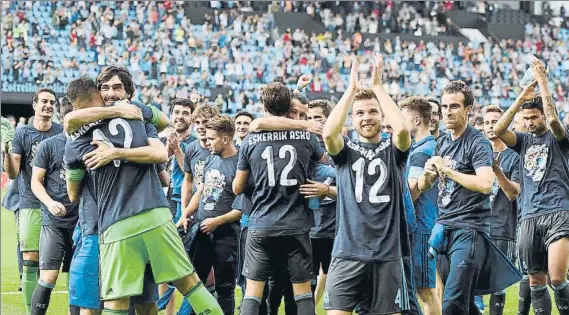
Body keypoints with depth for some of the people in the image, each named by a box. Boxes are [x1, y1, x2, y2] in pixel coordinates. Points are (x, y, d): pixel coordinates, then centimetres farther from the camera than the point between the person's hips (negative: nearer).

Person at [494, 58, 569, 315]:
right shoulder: (524, 140, 16)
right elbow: (498, 130, -2)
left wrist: (542, 82, -13)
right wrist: (522, 97, -4)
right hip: (530, 217, 5)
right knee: (536, 281, 6)